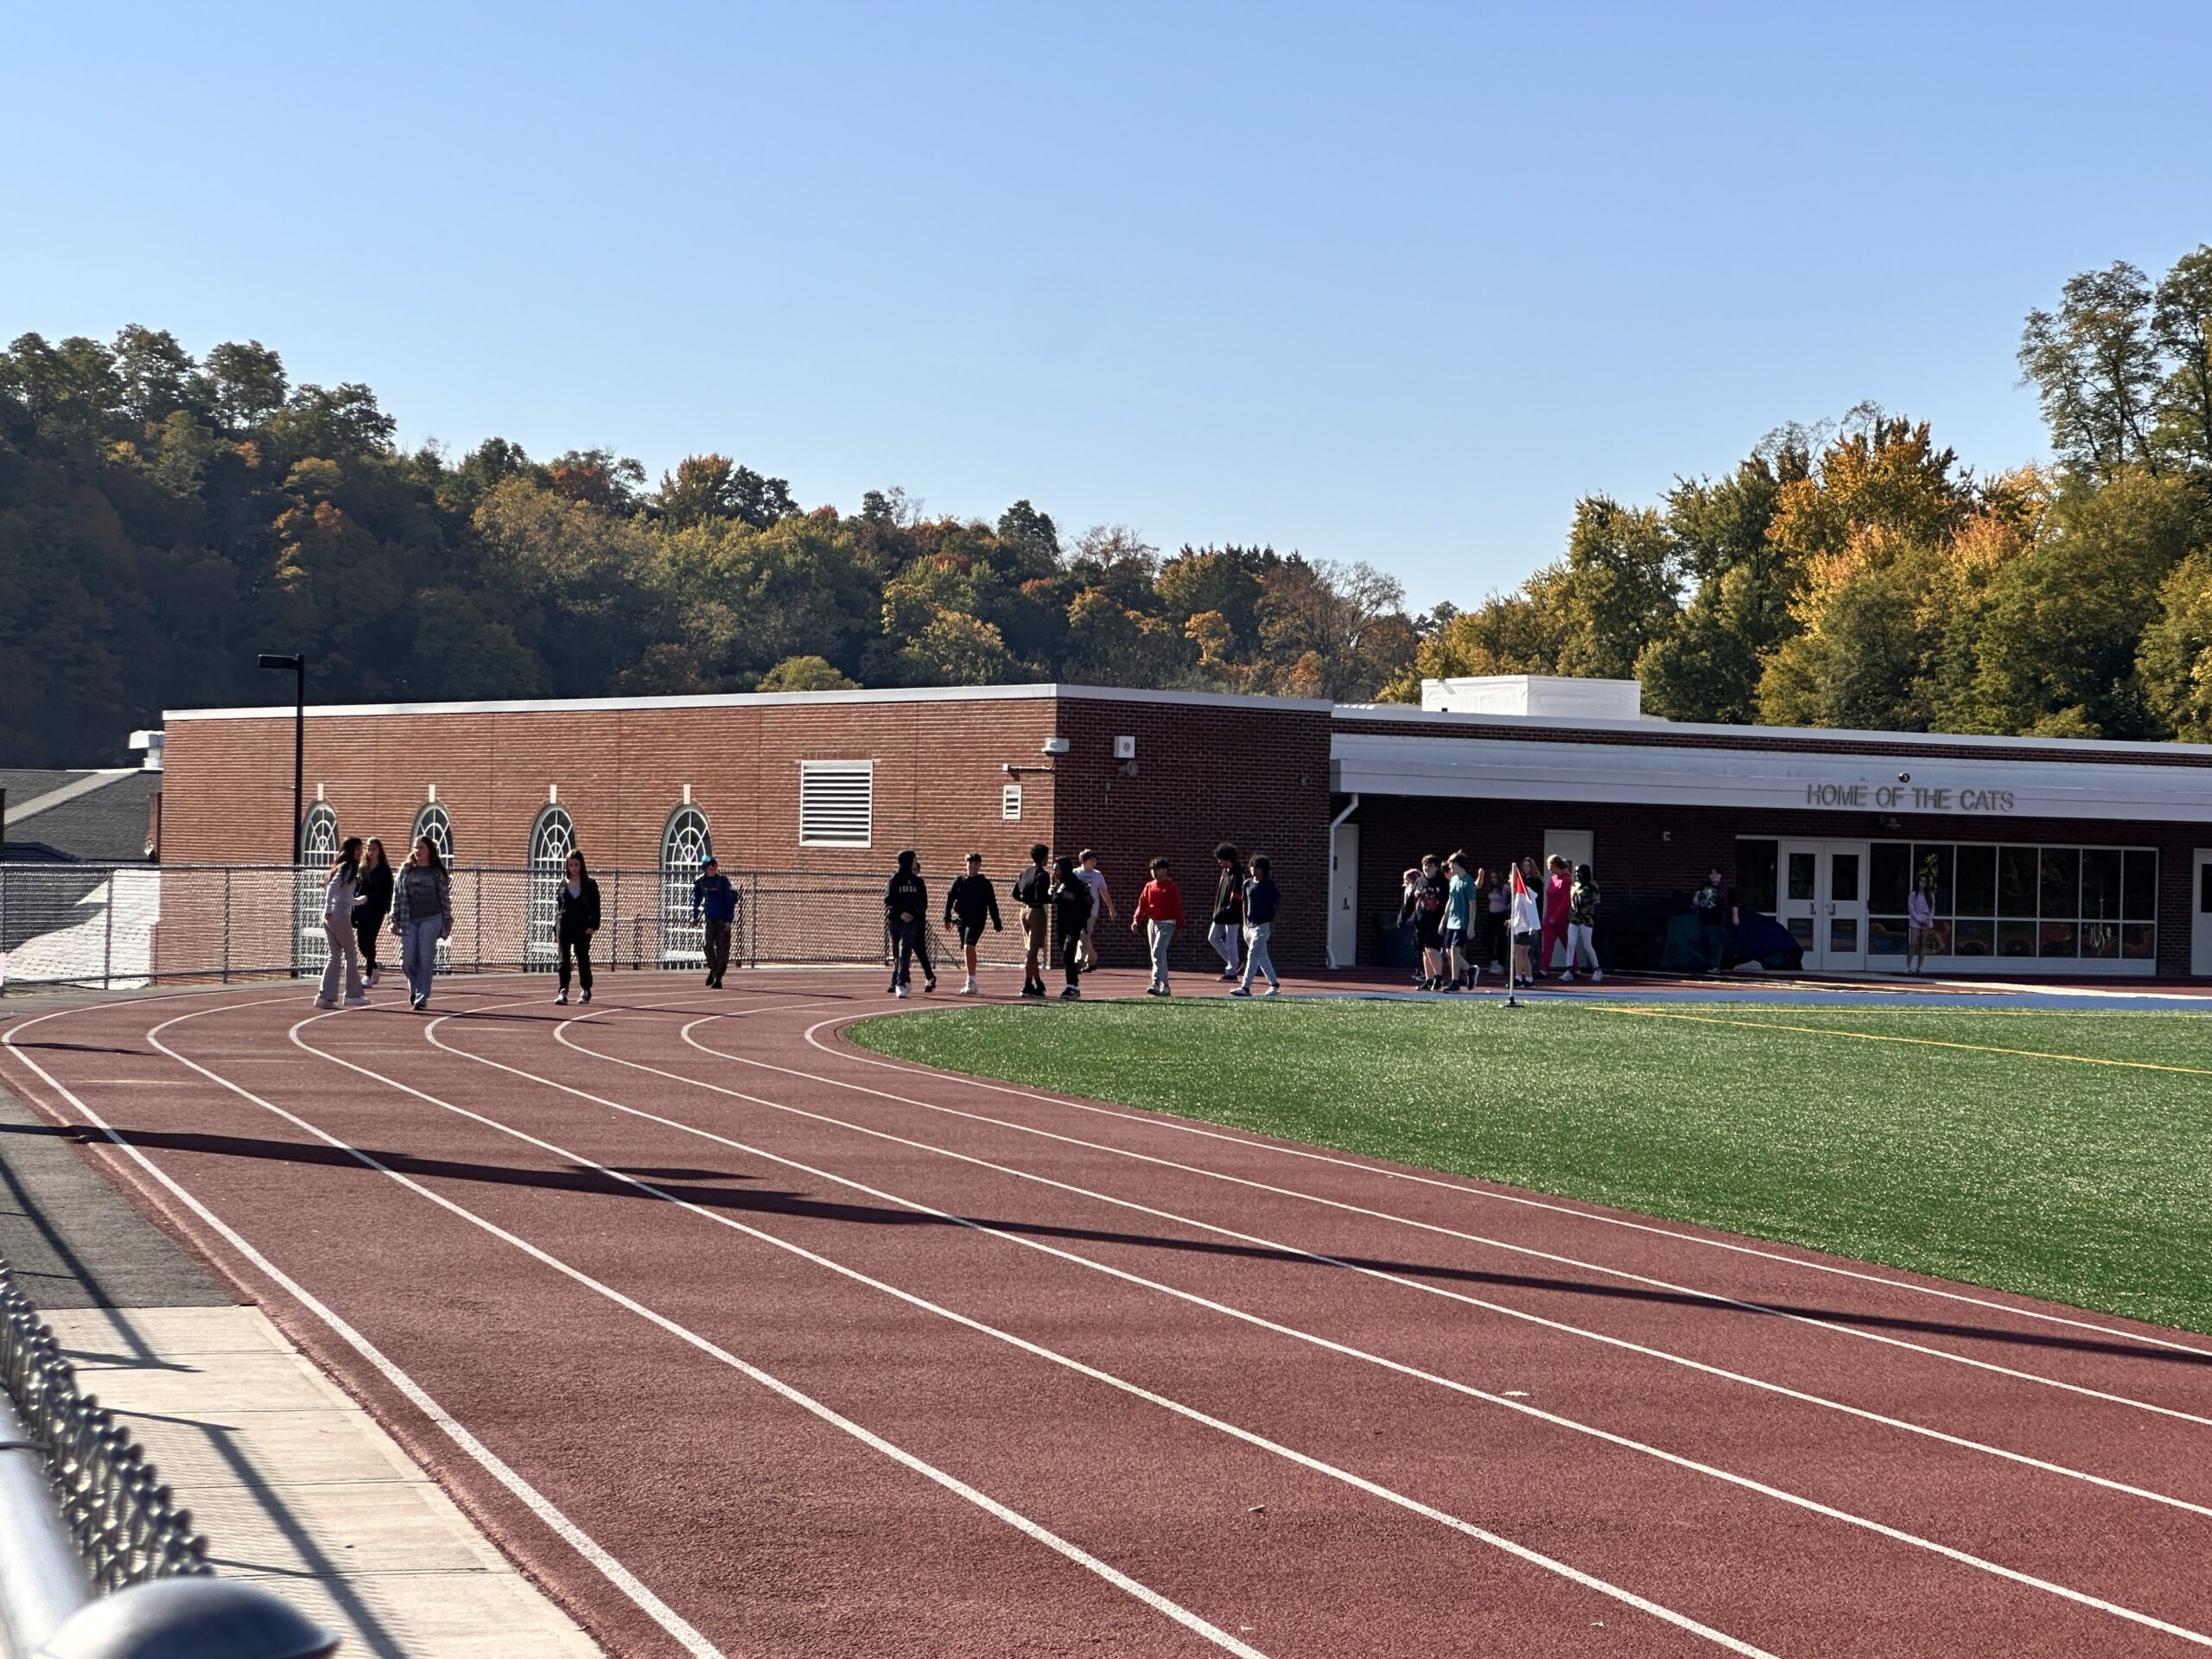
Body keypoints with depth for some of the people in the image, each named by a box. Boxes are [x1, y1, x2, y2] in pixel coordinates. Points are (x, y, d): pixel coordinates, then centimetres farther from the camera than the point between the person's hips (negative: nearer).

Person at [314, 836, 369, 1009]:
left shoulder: (341, 867, 20)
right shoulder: (347, 867, -7)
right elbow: (332, 886, -20)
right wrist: (328, 910, -26)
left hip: (330, 916, 8)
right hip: (339, 915, -8)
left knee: (335, 956, 8)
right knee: (351, 954, 3)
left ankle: (326, 996, 2)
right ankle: (353, 994, 9)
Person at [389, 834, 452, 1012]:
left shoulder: (438, 872, 3)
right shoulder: (406, 871, 9)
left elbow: (445, 897, 6)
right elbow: (397, 896, 9)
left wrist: (448, 922, 4)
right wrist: (394, 920, 3)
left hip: (431, 919, -2)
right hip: (409, 921, 2)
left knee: (425, 960, -6)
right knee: (407, 960, -3)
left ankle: (421, 998, -2)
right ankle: (414, 986, 25)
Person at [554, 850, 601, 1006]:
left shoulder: (590, 885, 3)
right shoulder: (562, 885, 8)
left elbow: (596, 907, 1)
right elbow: (556, 908, 11)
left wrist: (593, 926, -12)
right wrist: (555, 931, 8)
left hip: (583, 928, -1)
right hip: (564, 927, 1)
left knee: (583, 958, 7)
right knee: (564, 959, -8)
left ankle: (586, 991, 23)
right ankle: (563, 992, -13)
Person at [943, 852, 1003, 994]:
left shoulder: (984, 883, 3)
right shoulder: (960, 882, 10)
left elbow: (992, 905, 5)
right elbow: (950, 899, 10)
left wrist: (997, 924, 4)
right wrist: (948, 917, 0)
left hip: (977, 920, -4)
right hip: (962, 920, 4)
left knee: (968, 947, -21)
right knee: (966, 951, 10)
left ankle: (971, 982, -21)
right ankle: (972, 984, 22)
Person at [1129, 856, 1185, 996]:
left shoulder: (1171, 887, -5)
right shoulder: (1149, 886, 10)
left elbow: (1177, 907, -5)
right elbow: (1142, 904, 7)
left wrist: (1179, 927, -7)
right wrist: (1136, 919, -6)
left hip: (1166, 924, -6)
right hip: (1152, 923, 6)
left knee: (1158, 953, -19)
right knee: (1159, 956, 10)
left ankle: (1156, 984, -25)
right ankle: (1164, 988, 16)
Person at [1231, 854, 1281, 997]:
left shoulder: (1269, 885, -8)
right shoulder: (1247, 883, 9)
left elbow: (1279, 902, -7)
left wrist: (1273, 922, -11)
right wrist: (1245, 923, 12)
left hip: (1263, 925, -7)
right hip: (1250, 925, 7)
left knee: (1253, 955, -12)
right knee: (1262, 957, 13)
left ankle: (1246, 988, -16)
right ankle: (1274, 984, 23)